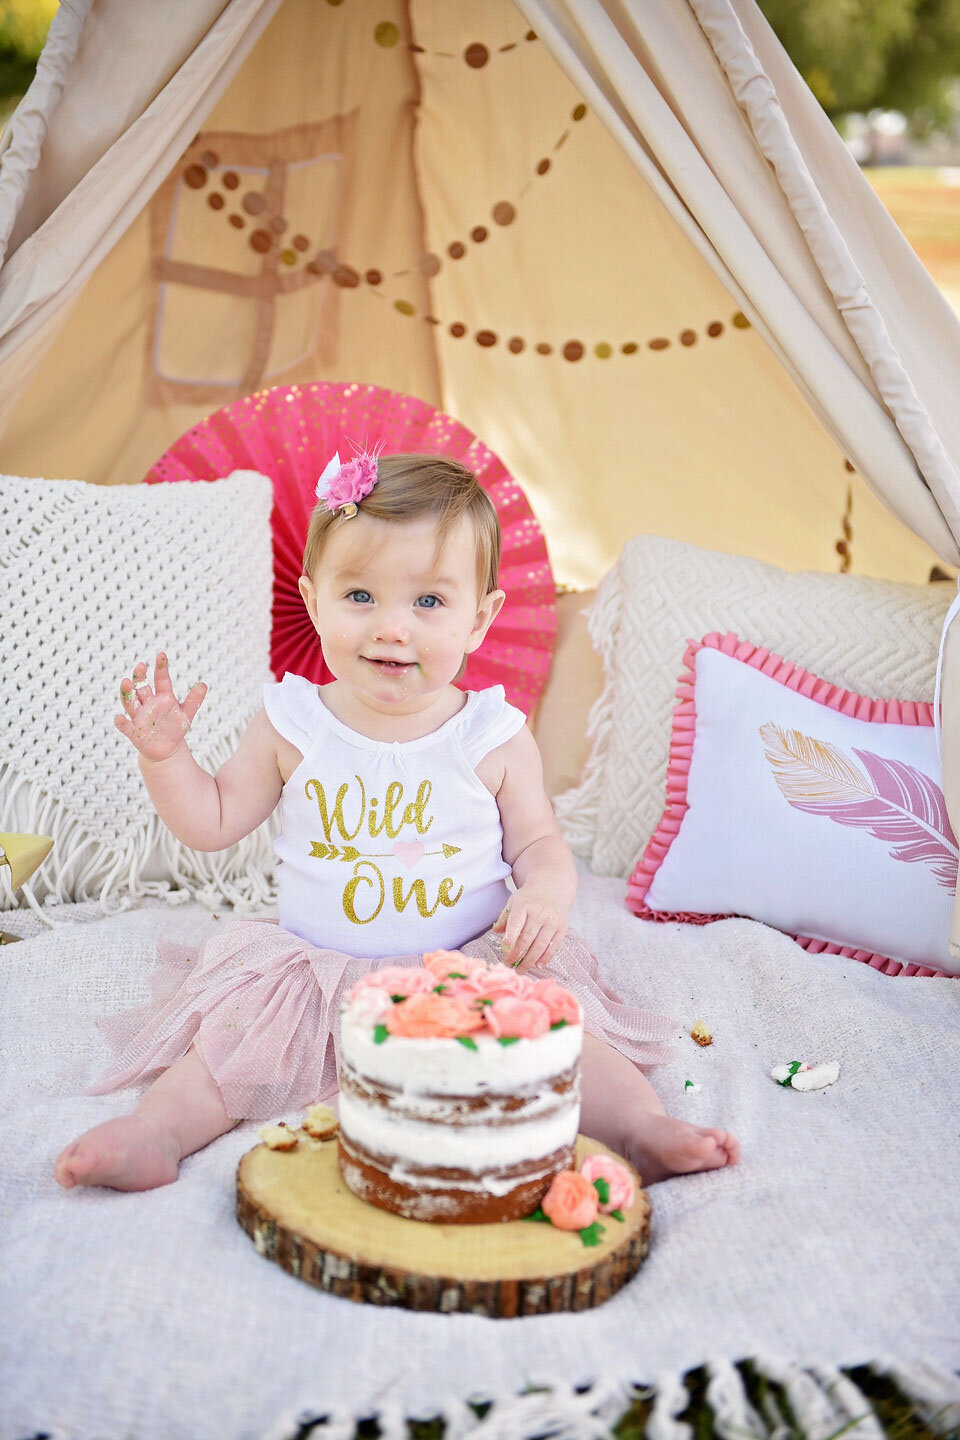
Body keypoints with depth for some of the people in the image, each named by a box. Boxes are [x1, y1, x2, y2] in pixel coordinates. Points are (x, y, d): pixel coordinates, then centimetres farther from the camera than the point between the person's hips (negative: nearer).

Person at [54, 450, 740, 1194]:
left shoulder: (496, 737, -3)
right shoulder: (291, 726, -1)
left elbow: (539, 841, 3)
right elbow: (213, 822, 9)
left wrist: (547, 893, -19)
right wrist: (165, 754, -7)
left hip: (470, 967, 0)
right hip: (316, 971, 1)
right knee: (253, 995, -24)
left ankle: (641, 1126, -24)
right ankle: (157, 1131, -25)